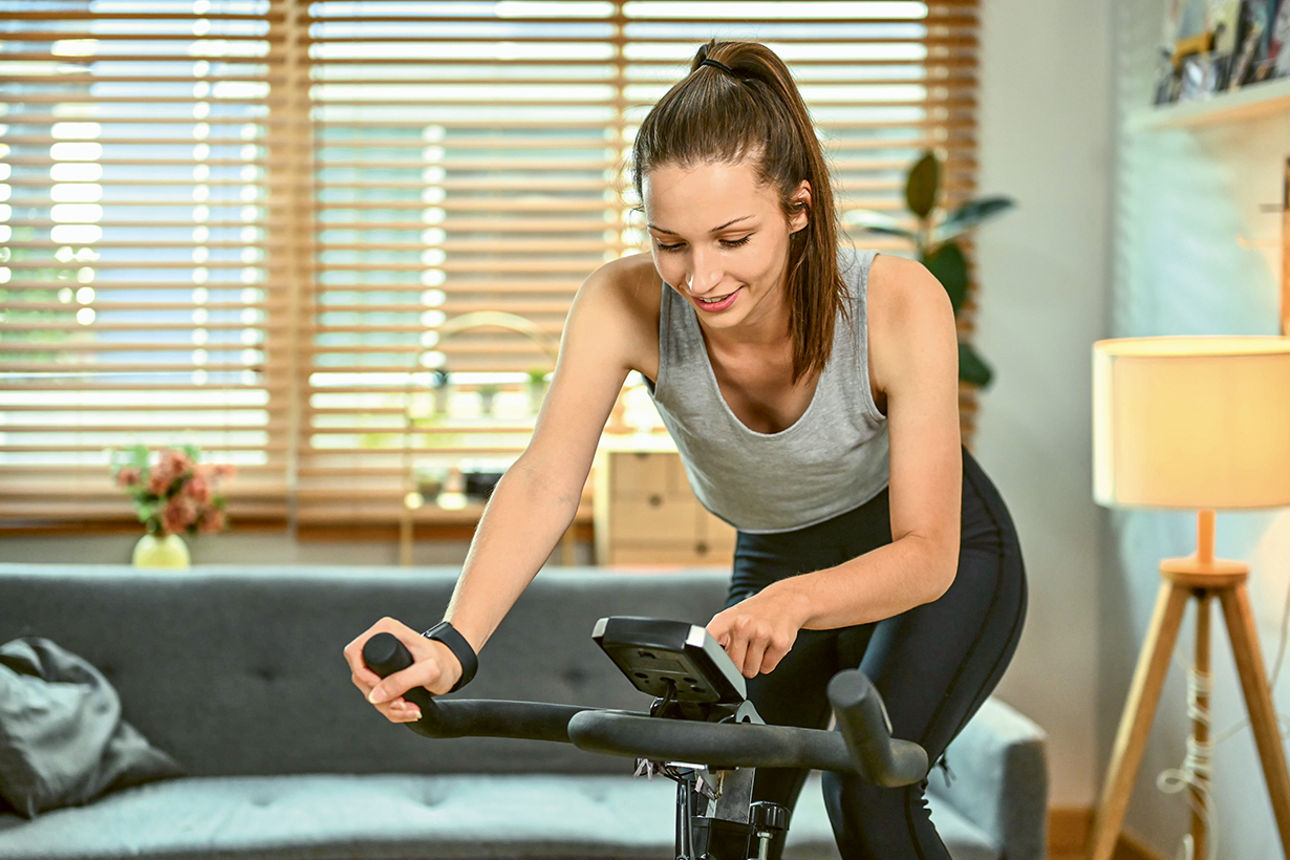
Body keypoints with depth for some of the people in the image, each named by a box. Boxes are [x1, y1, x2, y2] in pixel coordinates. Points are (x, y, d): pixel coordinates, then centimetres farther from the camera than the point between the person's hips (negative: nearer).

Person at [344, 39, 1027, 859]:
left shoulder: (900, 301, -35)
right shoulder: (624, 304, -29)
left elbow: (927, 554, -34)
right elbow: (544, 485, -36)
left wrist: (795, 602, -53)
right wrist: (451, 646, -52)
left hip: (949, 562, -3)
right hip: (777, 567, 3)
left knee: (867, 789, -24)